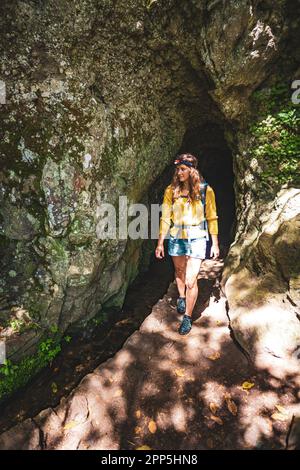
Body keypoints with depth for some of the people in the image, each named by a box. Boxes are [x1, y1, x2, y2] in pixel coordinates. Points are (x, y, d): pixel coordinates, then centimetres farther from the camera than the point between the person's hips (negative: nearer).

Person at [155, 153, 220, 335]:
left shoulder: (205, 190, -6)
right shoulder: (171, 190, -1)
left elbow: (212, 218, -1)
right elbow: (165, 217, 0)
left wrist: (215, 243, 0)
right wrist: (160, 242, -1)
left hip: (197, 239, -2)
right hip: (176, 238, 3)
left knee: (191, 280, -5)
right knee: (179, 272, 20)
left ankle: (188, 317, 14)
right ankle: (181, 298, 49)